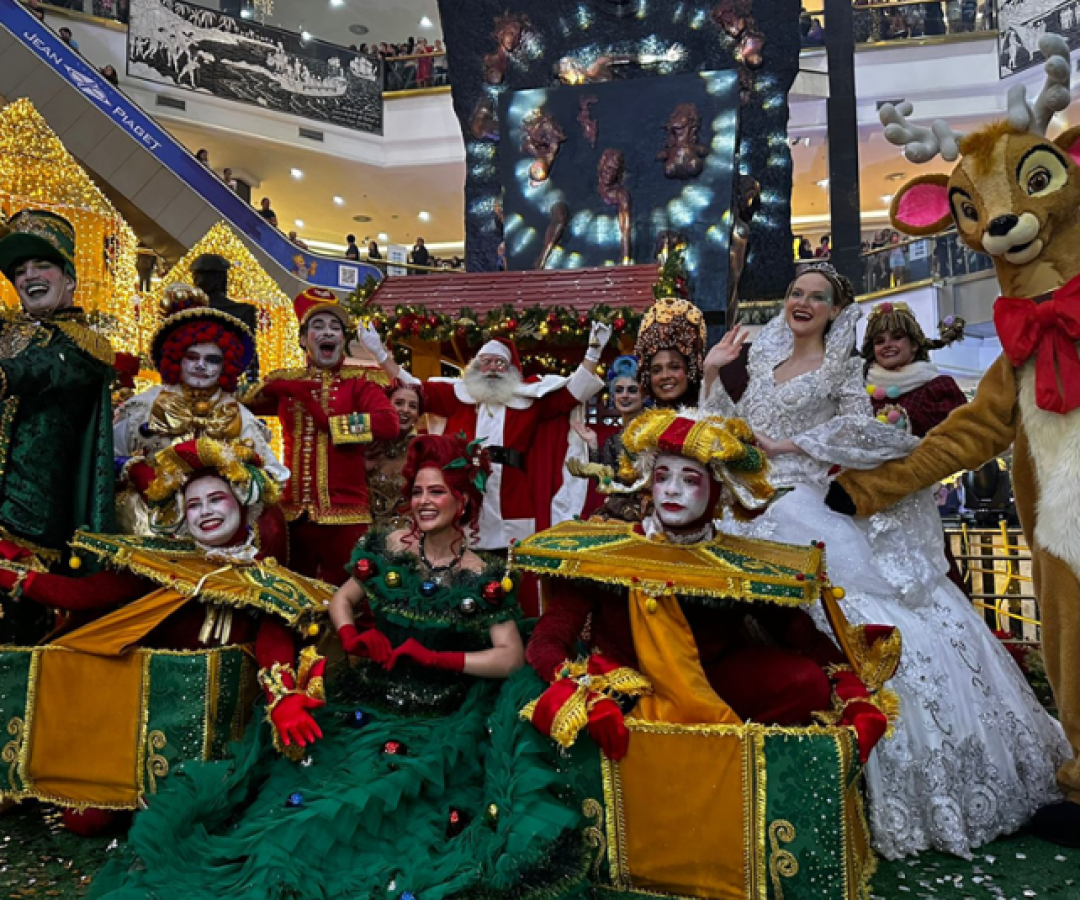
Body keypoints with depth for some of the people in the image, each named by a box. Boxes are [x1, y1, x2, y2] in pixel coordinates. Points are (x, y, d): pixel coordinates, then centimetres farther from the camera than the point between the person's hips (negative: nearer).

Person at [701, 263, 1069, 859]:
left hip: (804, 506, -5)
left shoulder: (840, 367, 4)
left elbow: (857, 425, -11)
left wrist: (788, 444, -12)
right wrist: (712, 375, 9)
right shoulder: (764, 360, 18)